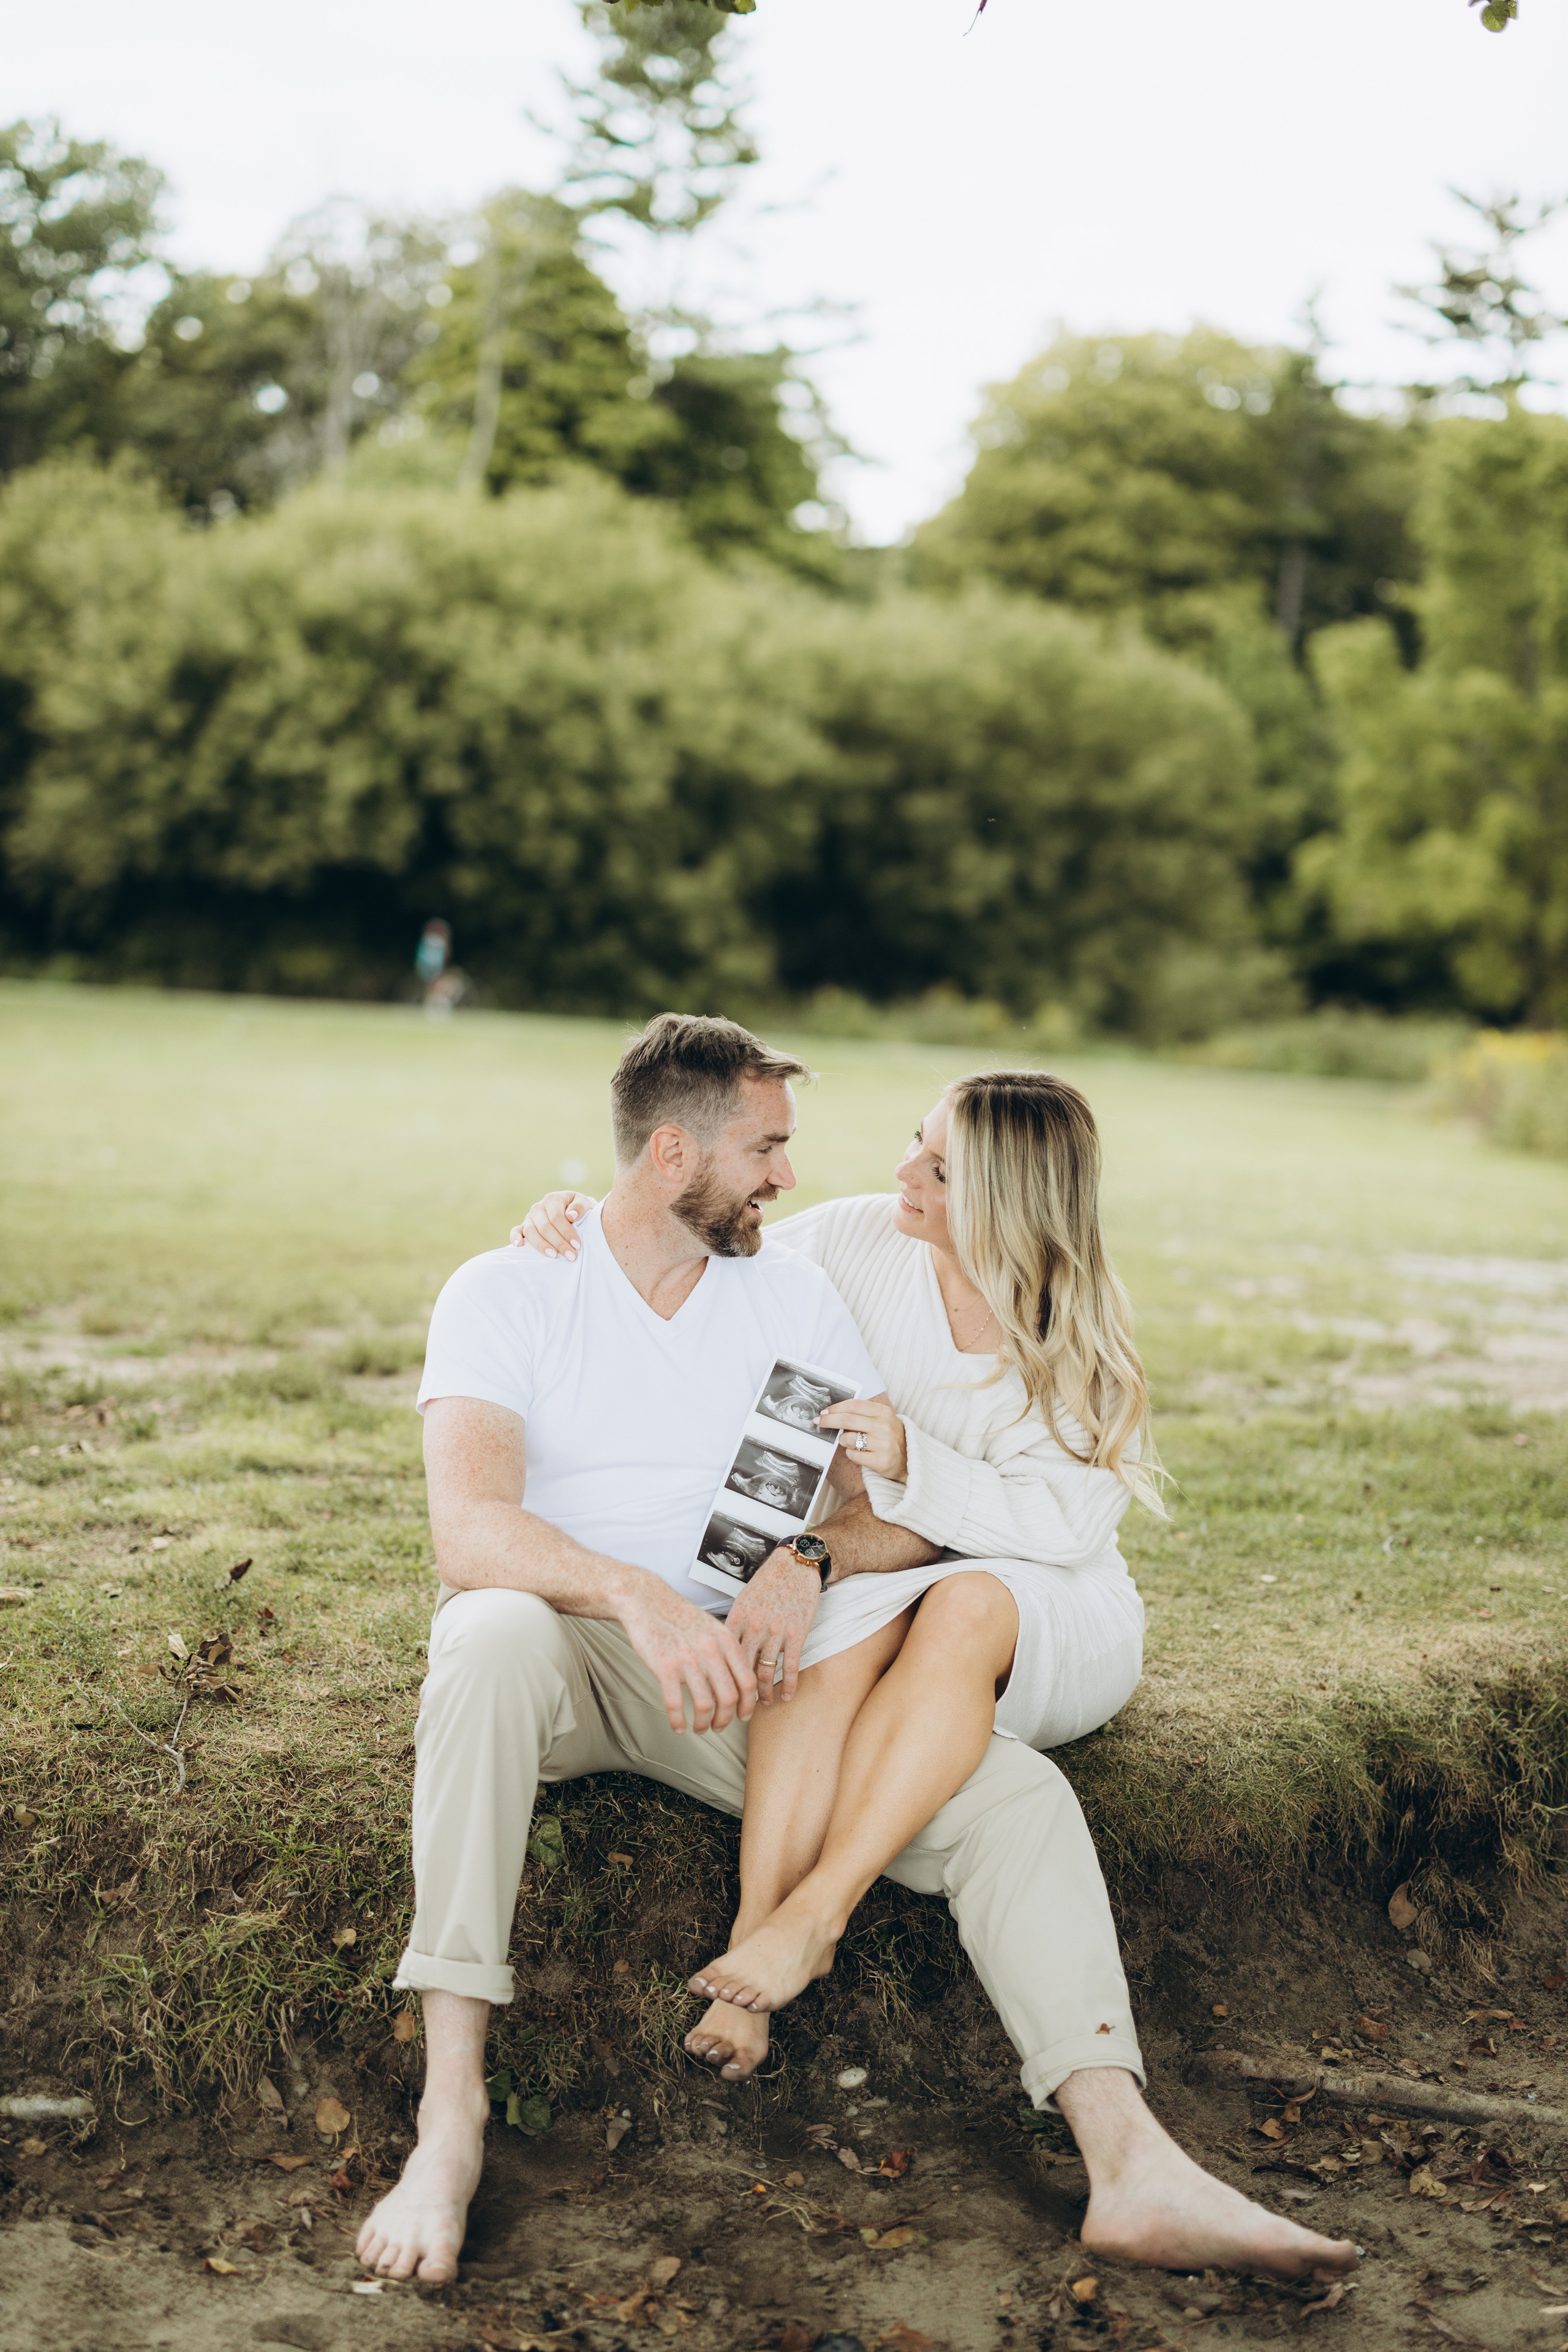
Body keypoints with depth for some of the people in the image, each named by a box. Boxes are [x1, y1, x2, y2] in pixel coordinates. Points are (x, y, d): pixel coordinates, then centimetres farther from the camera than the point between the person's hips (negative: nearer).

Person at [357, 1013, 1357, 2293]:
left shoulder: (793, 1291, 11)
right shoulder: (505, 1292, -3)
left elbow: (909, 1512, 6)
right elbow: (468, 1527, -19)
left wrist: (809, 1562, -17)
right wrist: (638, 1598, -38)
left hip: (736, 1662, 4)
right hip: (563, 1642, -3)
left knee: (1017, 1792, -18)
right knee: (494, 1635, -40)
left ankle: (1134, 2166, -26)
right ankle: (452, 2115, -37)